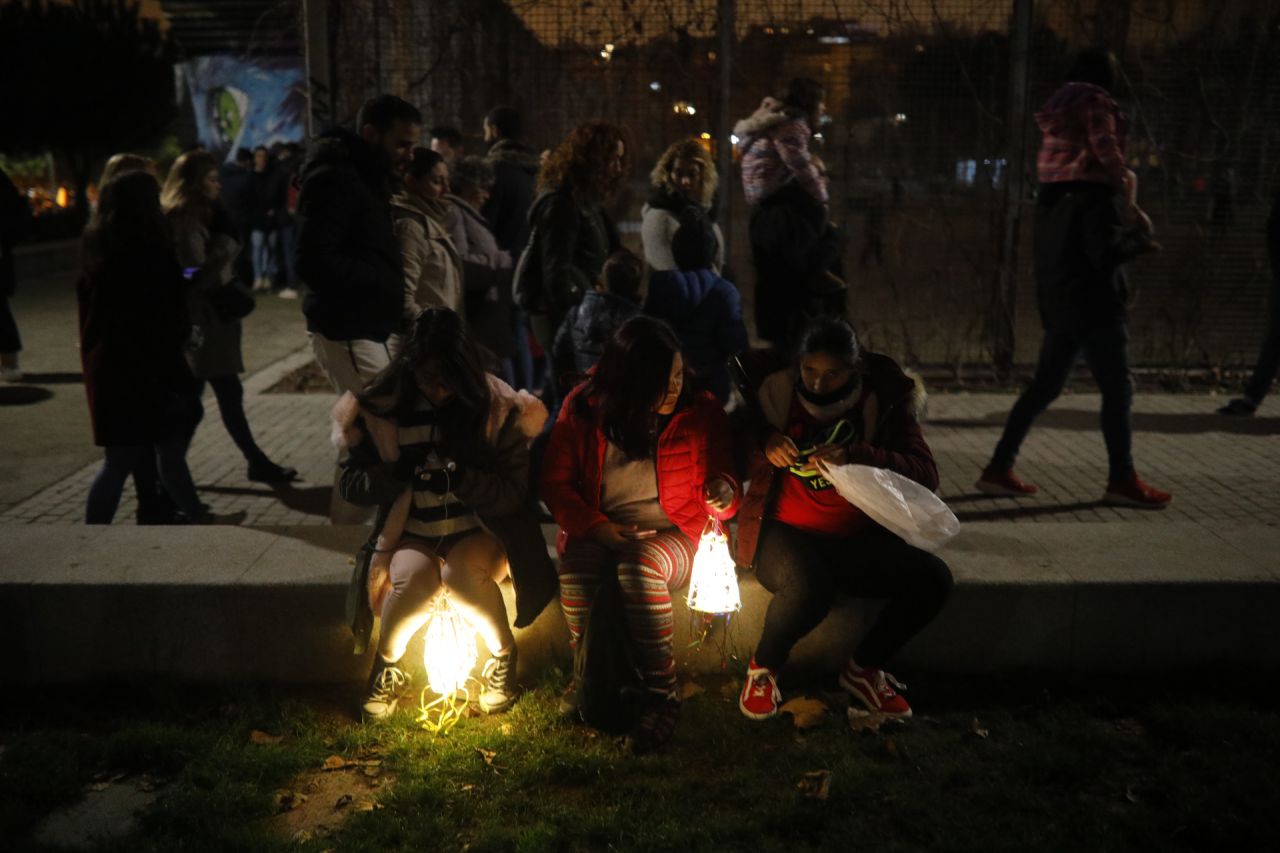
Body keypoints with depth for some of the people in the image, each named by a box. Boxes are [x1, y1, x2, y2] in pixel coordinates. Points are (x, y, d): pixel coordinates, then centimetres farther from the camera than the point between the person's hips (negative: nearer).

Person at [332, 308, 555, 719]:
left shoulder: (498, 408, -10)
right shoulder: (383, 408, -6)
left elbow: (515, 493, -11)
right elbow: (351, 484, -2)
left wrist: (460, 479, -29)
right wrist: (397, 474, -23)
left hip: (479, 534, -1)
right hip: (411, 536, 1)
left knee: (462, 574, -33)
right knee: (415, 579, -31)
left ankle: (503, 656, -4)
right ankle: (387, 666, 0)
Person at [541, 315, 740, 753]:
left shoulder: (700, 412, -3)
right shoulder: (583, 408, -4)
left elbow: (725, 491, 4)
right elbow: (556, 482, 1)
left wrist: (722, 494, -22)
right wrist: (594, 526, -14)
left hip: (672, 536, -1)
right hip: (601, 534, 1)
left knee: (639, 565, -36)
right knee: (574, 568, -33)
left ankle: (662, 694, -22)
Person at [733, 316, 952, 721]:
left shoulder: (883, 399, -2)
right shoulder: (774, 391, -3)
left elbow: (925, 474, -10)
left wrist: (856, 456, -25)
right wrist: (764, 443, -16)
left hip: (857, 538, 3)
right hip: (785, 533, -3)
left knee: (933, 578, -19)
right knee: (808, 589, -35)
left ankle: (863, 668, 7)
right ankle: (763, 669, -2)